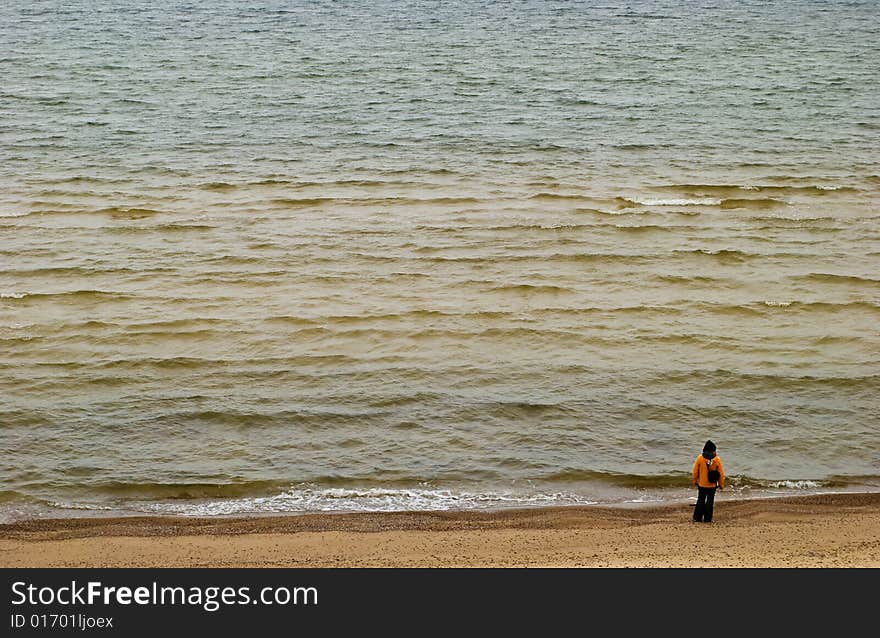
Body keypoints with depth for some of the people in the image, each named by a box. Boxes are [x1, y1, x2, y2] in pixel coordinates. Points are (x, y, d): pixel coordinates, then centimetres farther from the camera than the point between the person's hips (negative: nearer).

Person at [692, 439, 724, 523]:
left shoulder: (700, 458, -9)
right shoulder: (717, 459, -9)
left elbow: (695, 471, -3)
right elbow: (721, 473, -3)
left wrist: (695, 481, 12)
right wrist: (721, 484, 7)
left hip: (702, 484, 0)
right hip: (712, 485, 0)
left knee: (700, 500, 10)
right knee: (710, 501, 7)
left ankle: (697, 518, 9)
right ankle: (707, 518, 7)